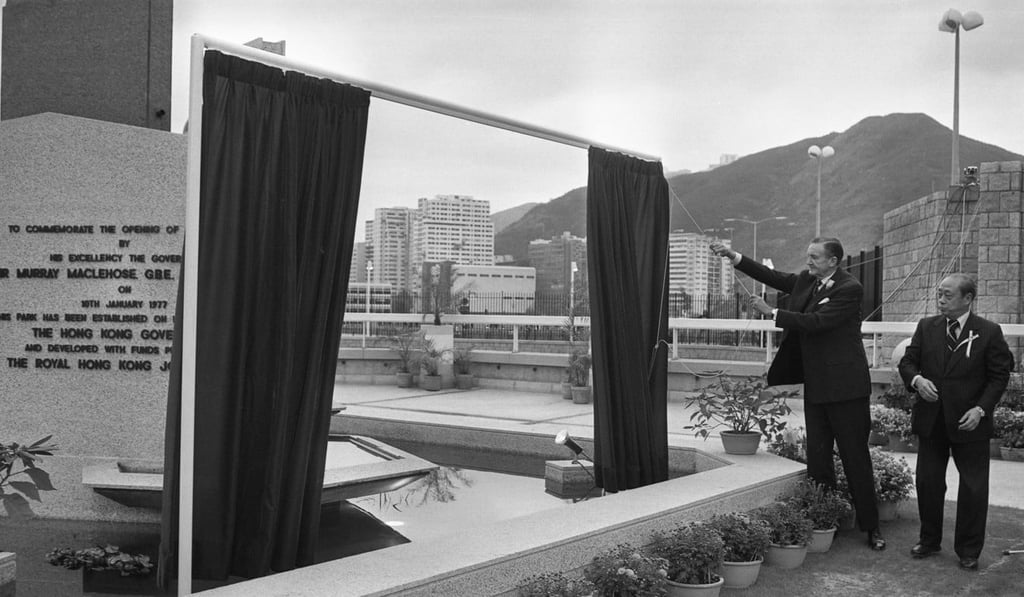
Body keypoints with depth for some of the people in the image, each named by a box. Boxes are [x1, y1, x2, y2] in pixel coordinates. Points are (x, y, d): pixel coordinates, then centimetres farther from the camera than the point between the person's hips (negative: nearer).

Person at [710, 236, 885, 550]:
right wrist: (735, 257, 2)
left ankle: (871, 527, 12)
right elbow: (774, 277, 12)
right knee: (817, 457, 9)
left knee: (855, 457, 1)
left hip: (845, 386, -7)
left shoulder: (850, 288, -14)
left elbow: (816, 321, -22)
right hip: (816, 385, 7)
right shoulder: (807, 280, 9)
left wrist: (771, 312, -18)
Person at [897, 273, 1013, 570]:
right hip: (931, 420, 3)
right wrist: (917, 379, -15)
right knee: (928, 482, 11)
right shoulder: (926, 327, 4)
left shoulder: (989, 332, -5)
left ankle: (968, 551, 17)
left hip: (969, 423, -3)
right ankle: (929, 540, 28)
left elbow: (999, 376, -3)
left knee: (973, 488, 3)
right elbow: (907, 361, 7)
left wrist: (981, 409, -14)